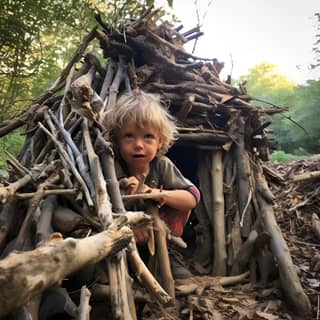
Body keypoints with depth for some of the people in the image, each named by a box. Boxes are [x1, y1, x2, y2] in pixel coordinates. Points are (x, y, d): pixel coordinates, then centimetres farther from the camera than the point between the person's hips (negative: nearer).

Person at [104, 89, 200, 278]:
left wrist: (159, 194, -34)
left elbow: (193, 197, -18)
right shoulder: (113, 168, -26)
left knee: (181, 202, -16)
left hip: (155, 227, 3)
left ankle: (167, 256, -2)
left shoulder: (162, 165, -17)